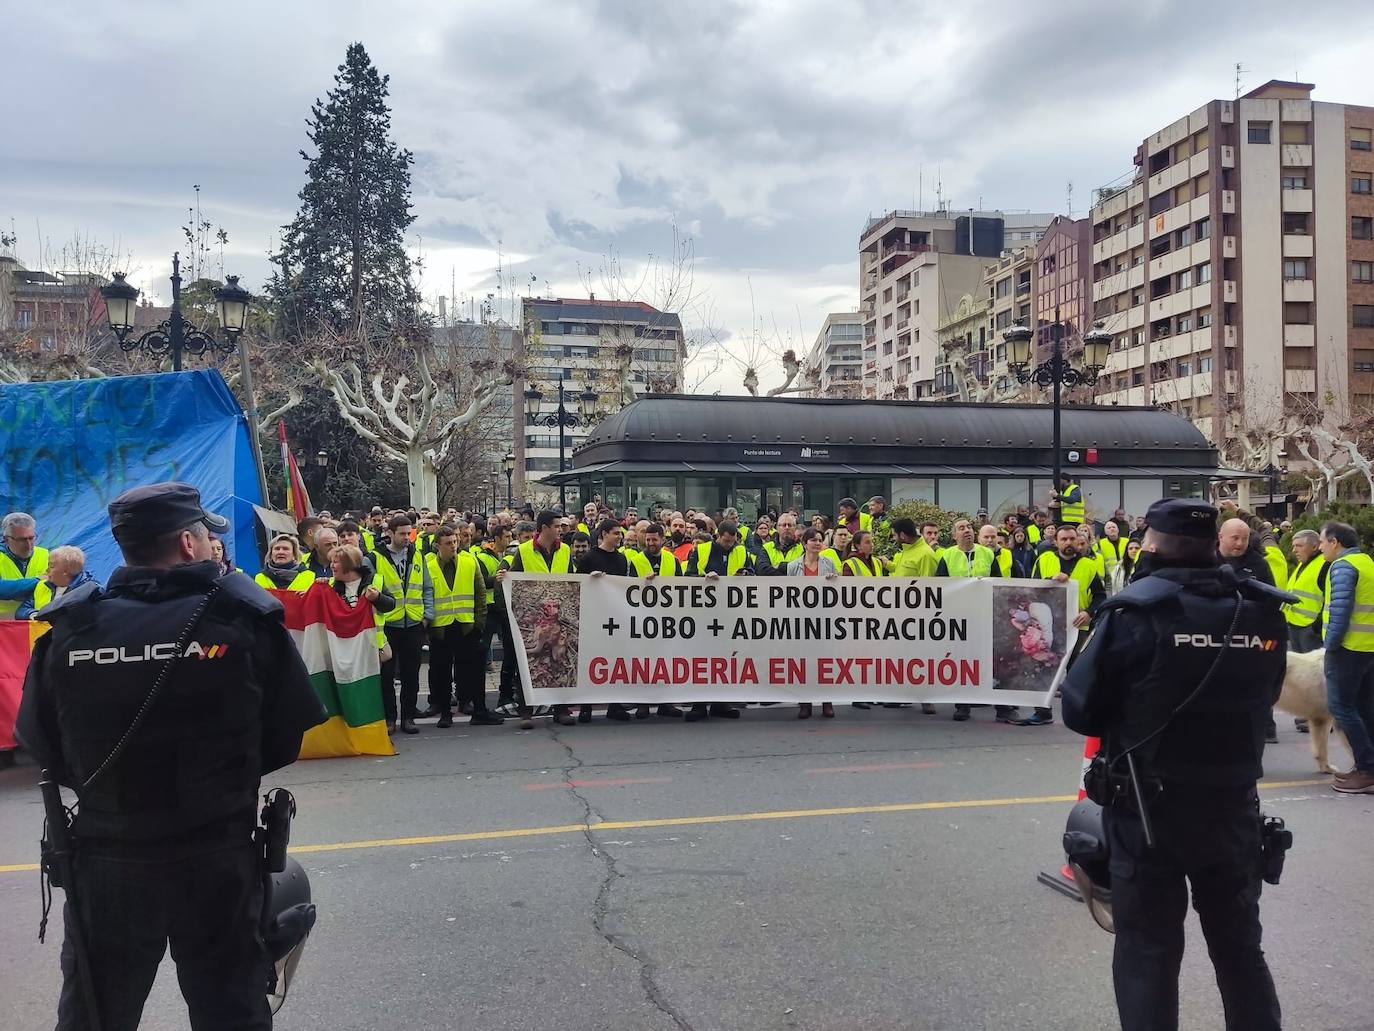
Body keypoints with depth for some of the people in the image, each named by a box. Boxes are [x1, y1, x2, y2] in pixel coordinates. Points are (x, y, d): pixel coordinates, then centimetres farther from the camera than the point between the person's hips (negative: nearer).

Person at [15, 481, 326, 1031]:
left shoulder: (68, 630, -7)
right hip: (218, 859, -2)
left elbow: (42, 745, 0)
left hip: (105, 859, 2)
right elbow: (286, 738, -6)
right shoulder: (245, 620, -13)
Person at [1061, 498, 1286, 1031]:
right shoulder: (1264, 612, -2)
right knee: (1239, 944, 22)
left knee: (1147, 951, 9)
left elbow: (1078, 711, -13)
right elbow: (1264, 699, 12)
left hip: (1149, 808, -4)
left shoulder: (1136, 612, -16)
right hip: (1234, 805, 4)